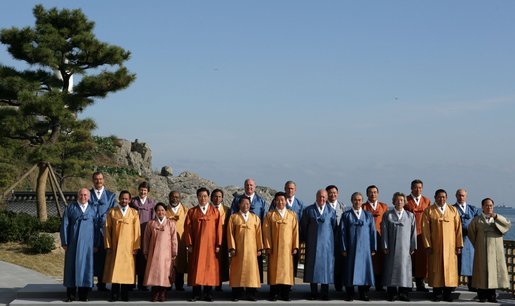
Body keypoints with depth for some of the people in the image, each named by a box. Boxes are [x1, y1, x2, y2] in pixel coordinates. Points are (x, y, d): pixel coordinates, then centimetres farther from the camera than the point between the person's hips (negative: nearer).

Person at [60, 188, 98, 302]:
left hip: (87, 243, 1)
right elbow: (64, 226, 3)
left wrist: (95, 244, 1)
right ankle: (71, 294, 7)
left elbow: (96, 227, 8)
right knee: (72, 265, 1)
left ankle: (83, 294, 6)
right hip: (73, 242, -1)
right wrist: (64, 242, -5)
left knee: (86, 265, 0)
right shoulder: (70, 208, 6)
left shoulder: (93, 210, 9)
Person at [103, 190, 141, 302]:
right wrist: (108, 245, -4)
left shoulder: (134, 213, 6)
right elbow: (107, 230, 3)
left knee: (126, 269, 1)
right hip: (115, 246, 0)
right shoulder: (112, 212, 5)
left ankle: (125, 294, 8)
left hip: (128, 247, 0)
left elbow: (136, 230, 3)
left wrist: (136, 246, -3)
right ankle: (115, 295, 4)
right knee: (115, 270, -2)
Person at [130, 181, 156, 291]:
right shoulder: (133, 201, 8)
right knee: (134, 254, -5)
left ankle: (142, 283, 6)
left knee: (144, 255, 0)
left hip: (147, 231, 1)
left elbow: (153, 218, 10)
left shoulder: (152, 202, 11)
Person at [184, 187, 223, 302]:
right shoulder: (192, 212, 6)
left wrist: (218, 244, -4)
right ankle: (196, 293, 5)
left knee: (209, 268, 1)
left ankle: (208, 293, 7)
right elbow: (187, 228, 2)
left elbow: (218, 228, 3)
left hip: (210, 245, 0)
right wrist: (189, 244, -6)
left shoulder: (215, 212, 6)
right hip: (196, 245, 0)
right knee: (196, 268, 0)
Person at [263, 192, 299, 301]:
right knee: (274, 269, -1)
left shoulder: (292, 215, 9)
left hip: (287, 248, 1)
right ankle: (274, 293, 4)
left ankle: (285, 294, 6)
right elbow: (266, 231, 1)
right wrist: (267, 246, -8)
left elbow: (295, 231, 6)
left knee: (287, 269, 0)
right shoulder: (270, 215, 6)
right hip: (274, 248, -1)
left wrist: (295, 246, -1)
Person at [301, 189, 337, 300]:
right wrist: (306, 240, 9)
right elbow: (303, 226, 7)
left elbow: (334, 227, 11)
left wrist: (330, 239, 9)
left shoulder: (331, 211, 5)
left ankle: (325, 293, 7)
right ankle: (314, 292, 8)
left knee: (326, 265, 1)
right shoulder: (308, 210, 2)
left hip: (327, 243, 1)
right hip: (312, 244, 0)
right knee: (313, 266, 1)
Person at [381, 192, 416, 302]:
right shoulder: (387, 215, 4)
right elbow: (384, 232, 1)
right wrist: (385, 246, -5)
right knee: (392, 268, 0)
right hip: (391, 247, -1)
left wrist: (413, 247, 2)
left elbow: (413, 232, 7)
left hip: (405, 247, 1)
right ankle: (392, 293, 6)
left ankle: (403, 293, 6)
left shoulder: (410, 216, 8)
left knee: (404, 268, 0)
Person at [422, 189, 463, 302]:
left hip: (450, 246, 1)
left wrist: (459, 245, -1)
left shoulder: (453, 210, 8)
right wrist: (427, 245, -8)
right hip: (435, 246, -1)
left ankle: (447, 293, 6)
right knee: (436, 268, 0)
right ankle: (437, 293, 7)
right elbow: (425, 229, -1)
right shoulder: (429, 211, 3)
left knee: (450, 268, -1)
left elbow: (458, 228, 5)